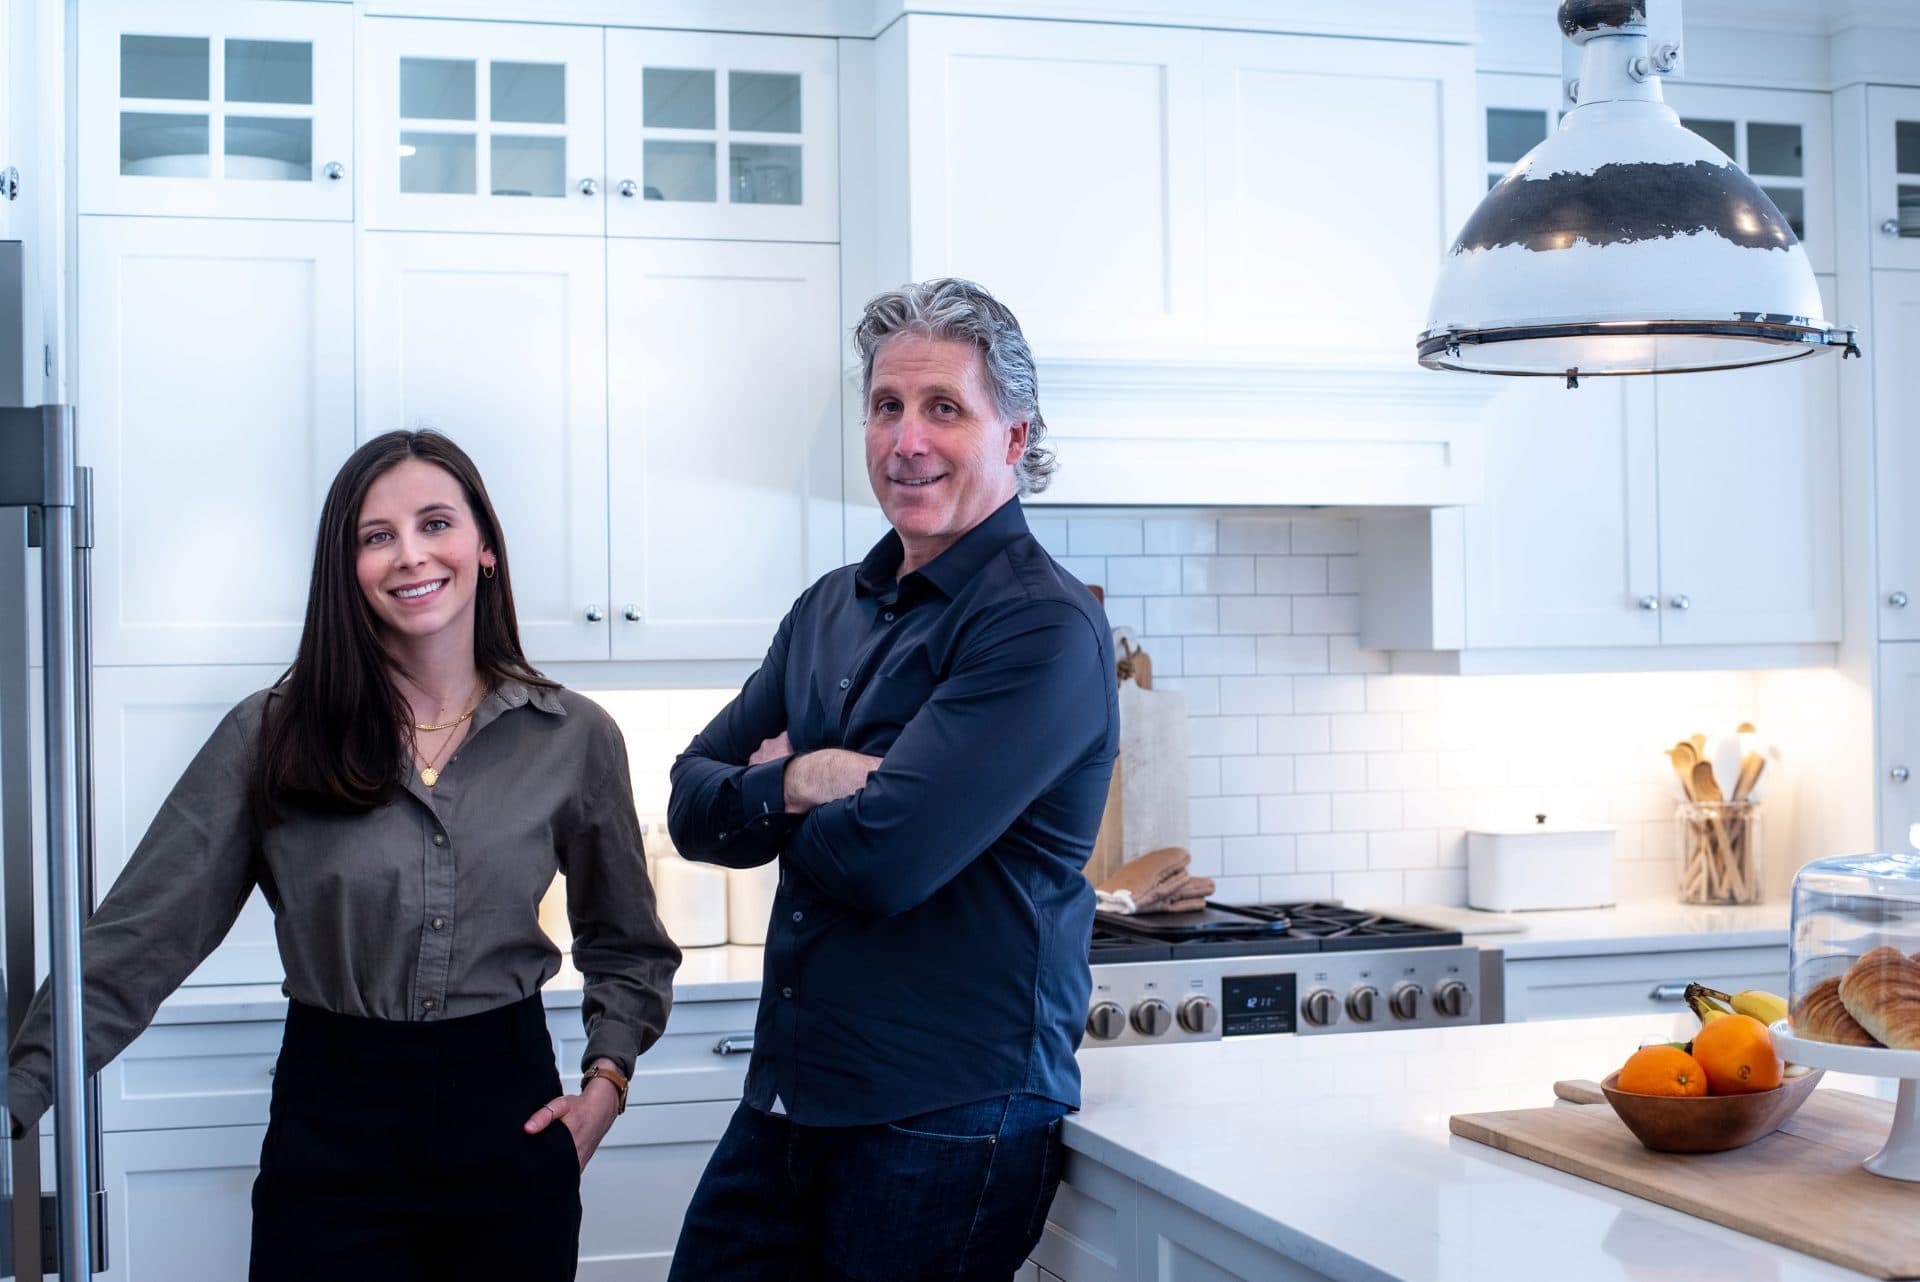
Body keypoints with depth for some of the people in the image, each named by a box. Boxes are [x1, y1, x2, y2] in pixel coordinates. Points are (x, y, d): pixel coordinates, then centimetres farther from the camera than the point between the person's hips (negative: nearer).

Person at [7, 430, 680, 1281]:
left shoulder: (575, 739, 0)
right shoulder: (270, 735, -4)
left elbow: (628, 949, 14)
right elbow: (137, 941, -6)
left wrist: (606, 1084, 2)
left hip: (507, 1123, 1)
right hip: (331, 1125, -1)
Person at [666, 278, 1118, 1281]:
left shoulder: (1043, 628, -15)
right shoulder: (831, 609, 11)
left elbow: (882, 859, -23)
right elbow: (692, 806, 7)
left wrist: (769, 804, -2)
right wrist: (798, 783, -14)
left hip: (946, 1123, -7)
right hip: (786, 1095, 7)